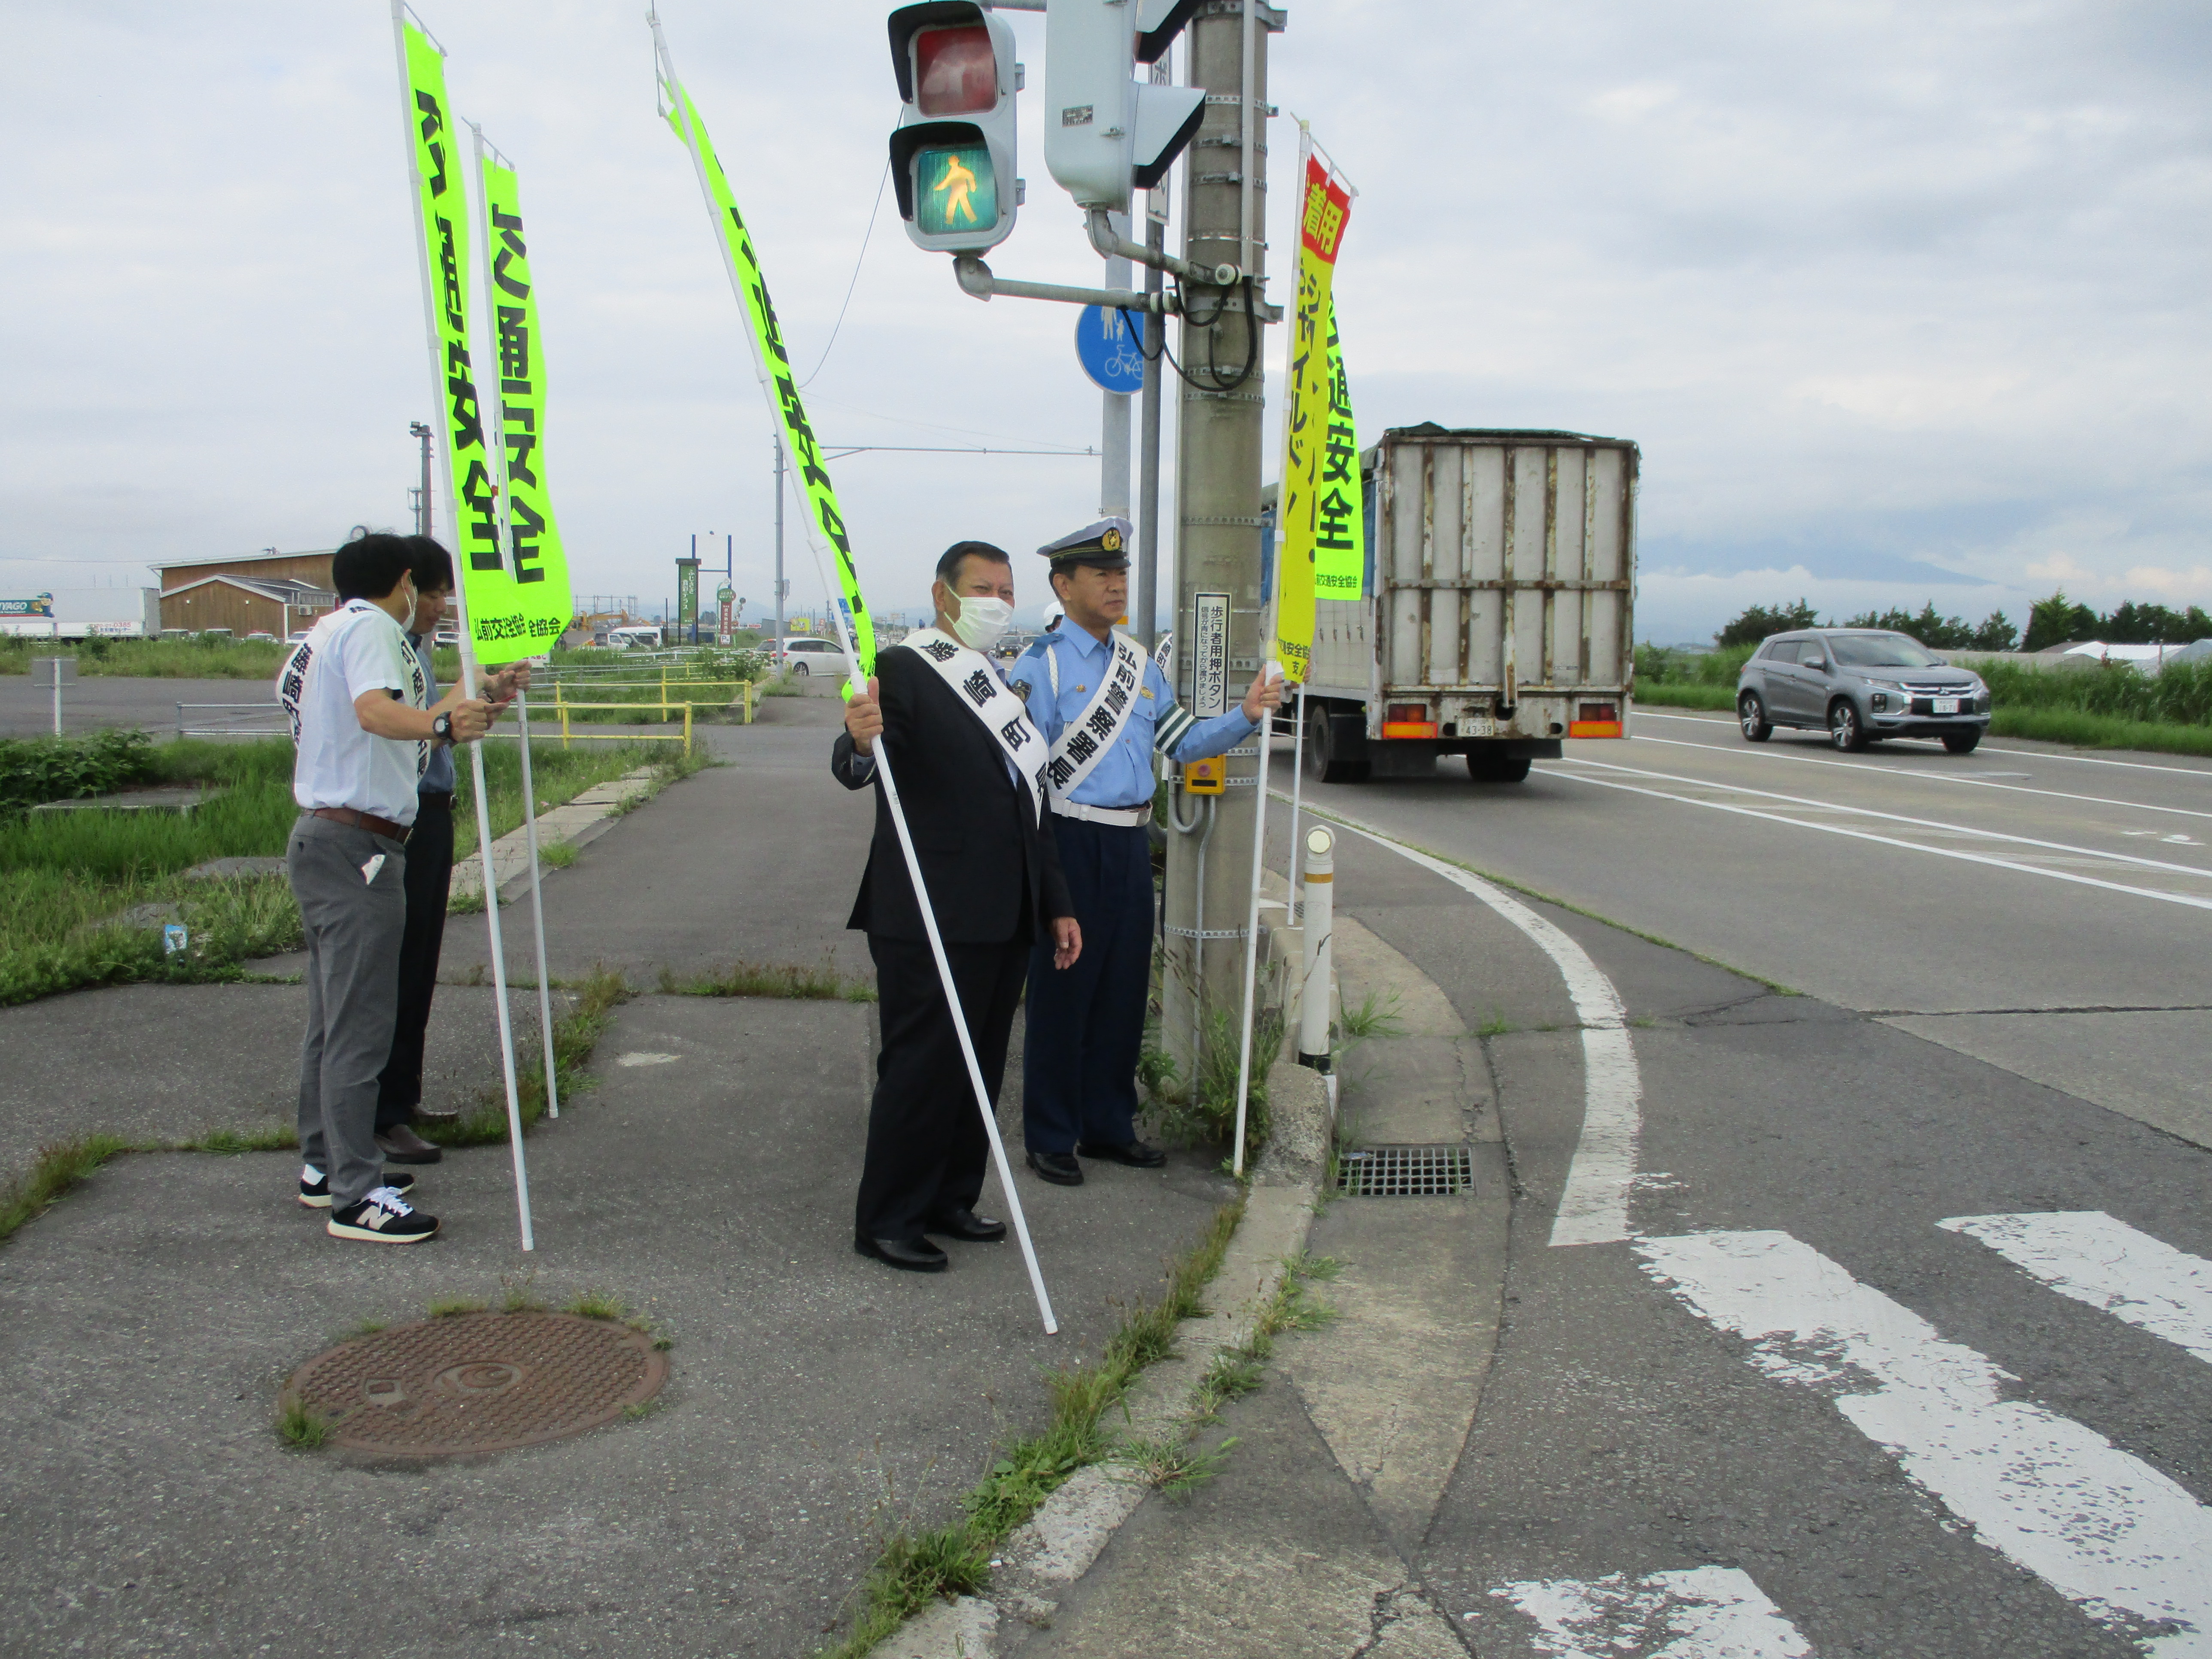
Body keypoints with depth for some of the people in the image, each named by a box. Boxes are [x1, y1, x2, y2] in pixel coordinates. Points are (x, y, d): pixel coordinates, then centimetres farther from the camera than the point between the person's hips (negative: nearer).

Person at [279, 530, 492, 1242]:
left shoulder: (319, 636, 20)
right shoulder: (372, 627, -9)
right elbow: (375, 709, -29)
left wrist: (466, 705, 40)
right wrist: (441, 722, -48)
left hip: (318, 838, 10)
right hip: (358, 849, -10)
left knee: (331, 1019, 17)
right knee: (359, 1028, -9)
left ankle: (326, 1168, 27)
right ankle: (357, 1197, -6)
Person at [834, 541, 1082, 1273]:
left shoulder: (1006, 686, 19)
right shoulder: (902, 669, -6)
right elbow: (858, 769, -19)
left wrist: (1056, 906, 21)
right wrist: (860, 742, -43)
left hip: (1004, 920, 8)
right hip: (929, 918, -8)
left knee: (980, 1067, 13)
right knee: (921, 1067, -4)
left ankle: (949, 1201, 26)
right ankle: (886, 1222, 8)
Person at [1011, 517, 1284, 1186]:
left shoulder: (1140, 666, 14)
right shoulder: (1043, 666, -8)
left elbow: (1183, 742, 17)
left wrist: (1246, 716, 3)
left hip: (1131, 843, 7)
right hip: (1071, 842, -7)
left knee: (1125, 987, 13)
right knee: (1062, 990, 1)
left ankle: (1109, 1126, 27)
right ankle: (1051, 1138, 14)